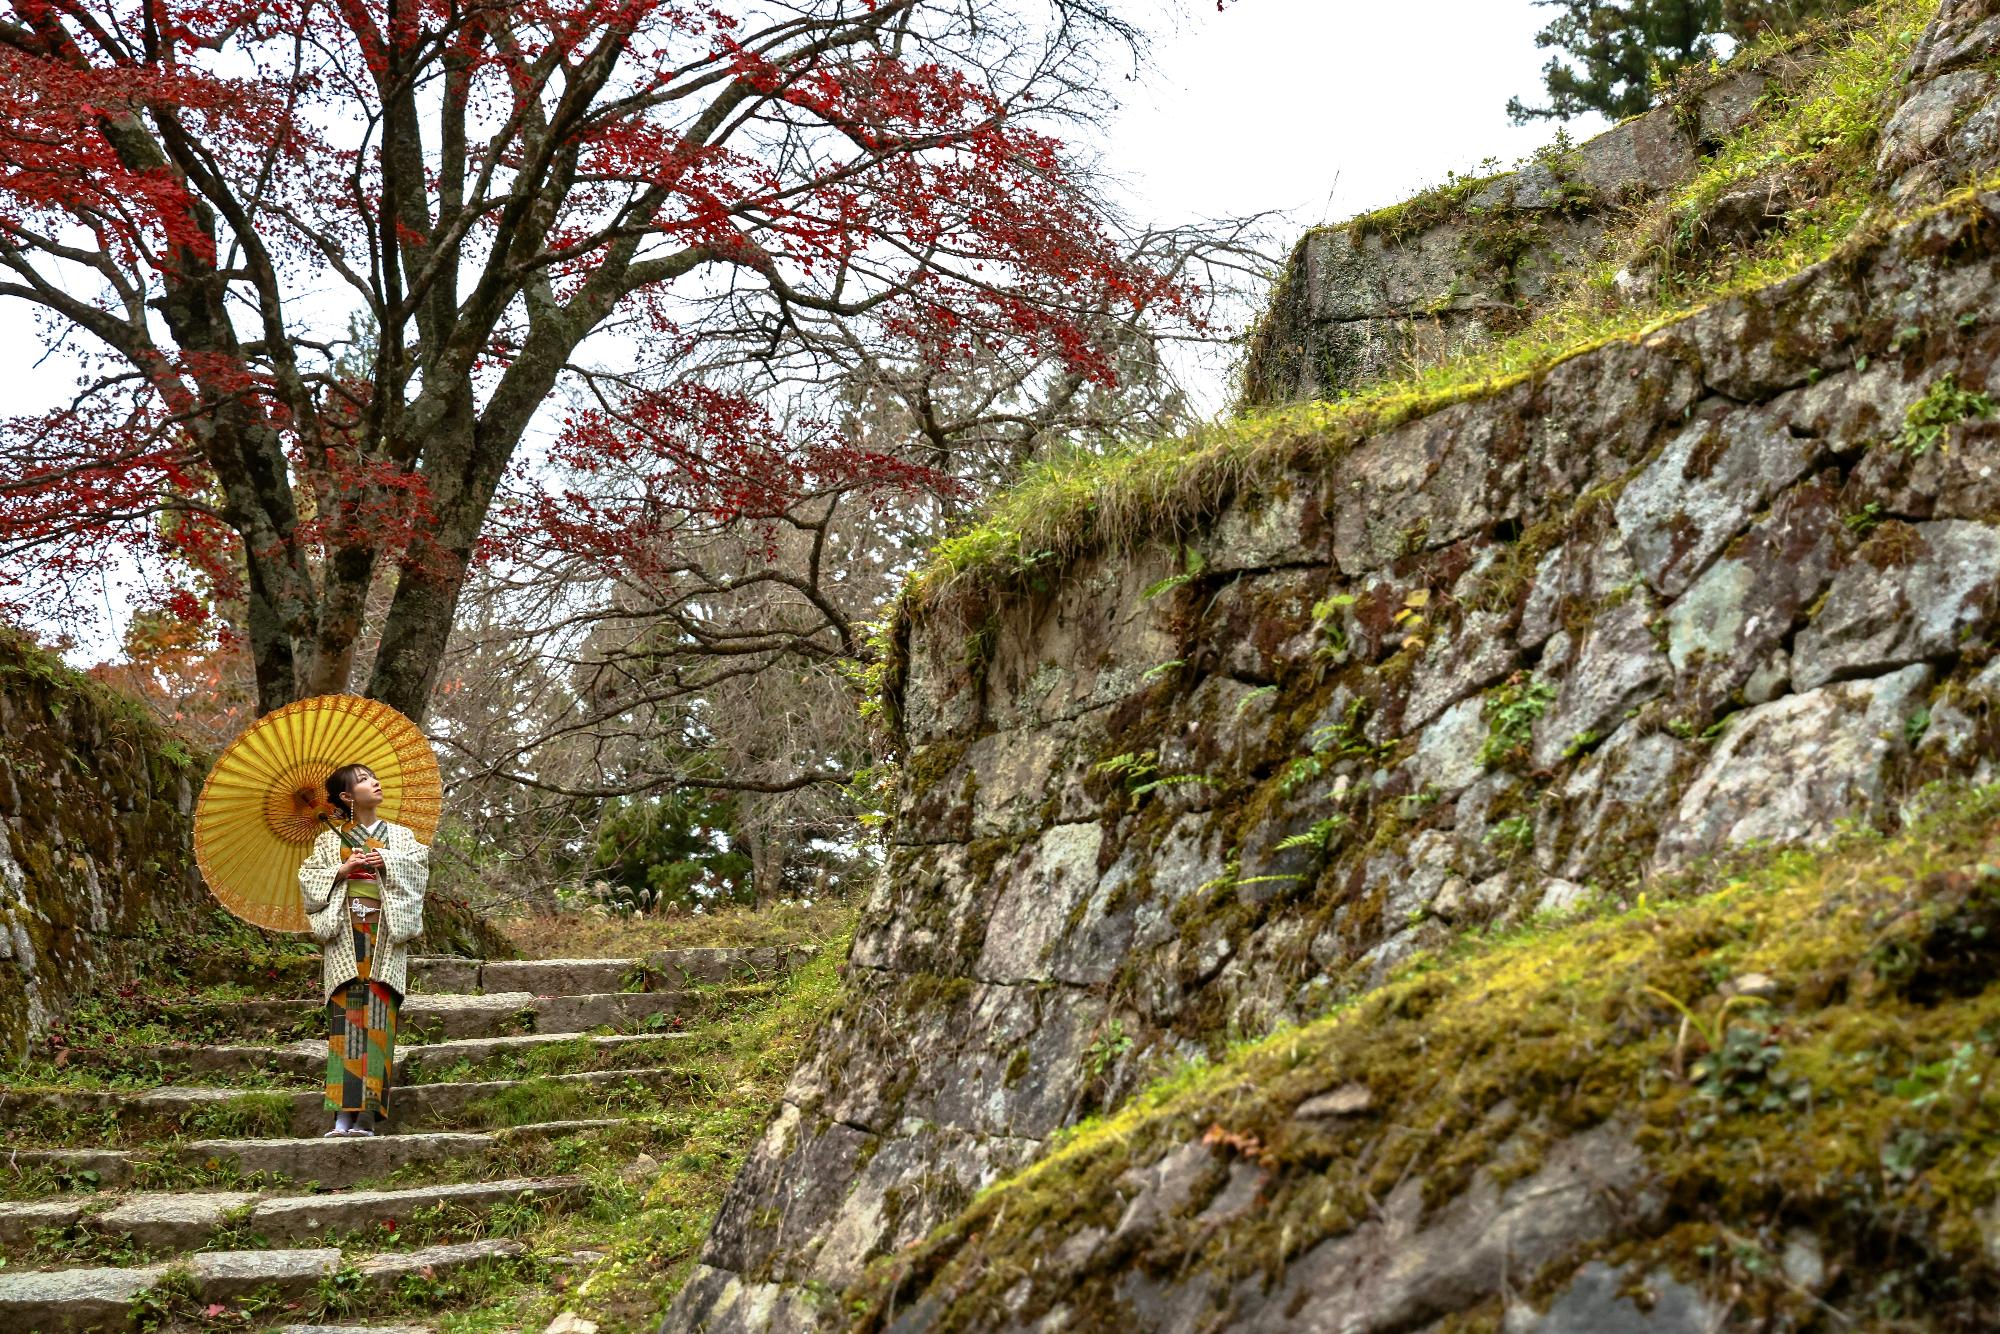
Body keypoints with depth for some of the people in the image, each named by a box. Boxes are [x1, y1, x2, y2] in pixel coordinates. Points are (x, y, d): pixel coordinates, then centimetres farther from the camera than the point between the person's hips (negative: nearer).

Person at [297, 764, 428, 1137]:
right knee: (344, 1018, -8)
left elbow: (420, 859, 2)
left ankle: (367, 1117, -9)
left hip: (385, 933, 1)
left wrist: (385, 860, -10)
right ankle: (343, 1117, -11)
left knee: (377, 1018, -7)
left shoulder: (400, 836, 18)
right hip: (344, 934, 0)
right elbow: (308, 877, 7)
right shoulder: (330, 839, 15)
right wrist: (341, 870, -7)